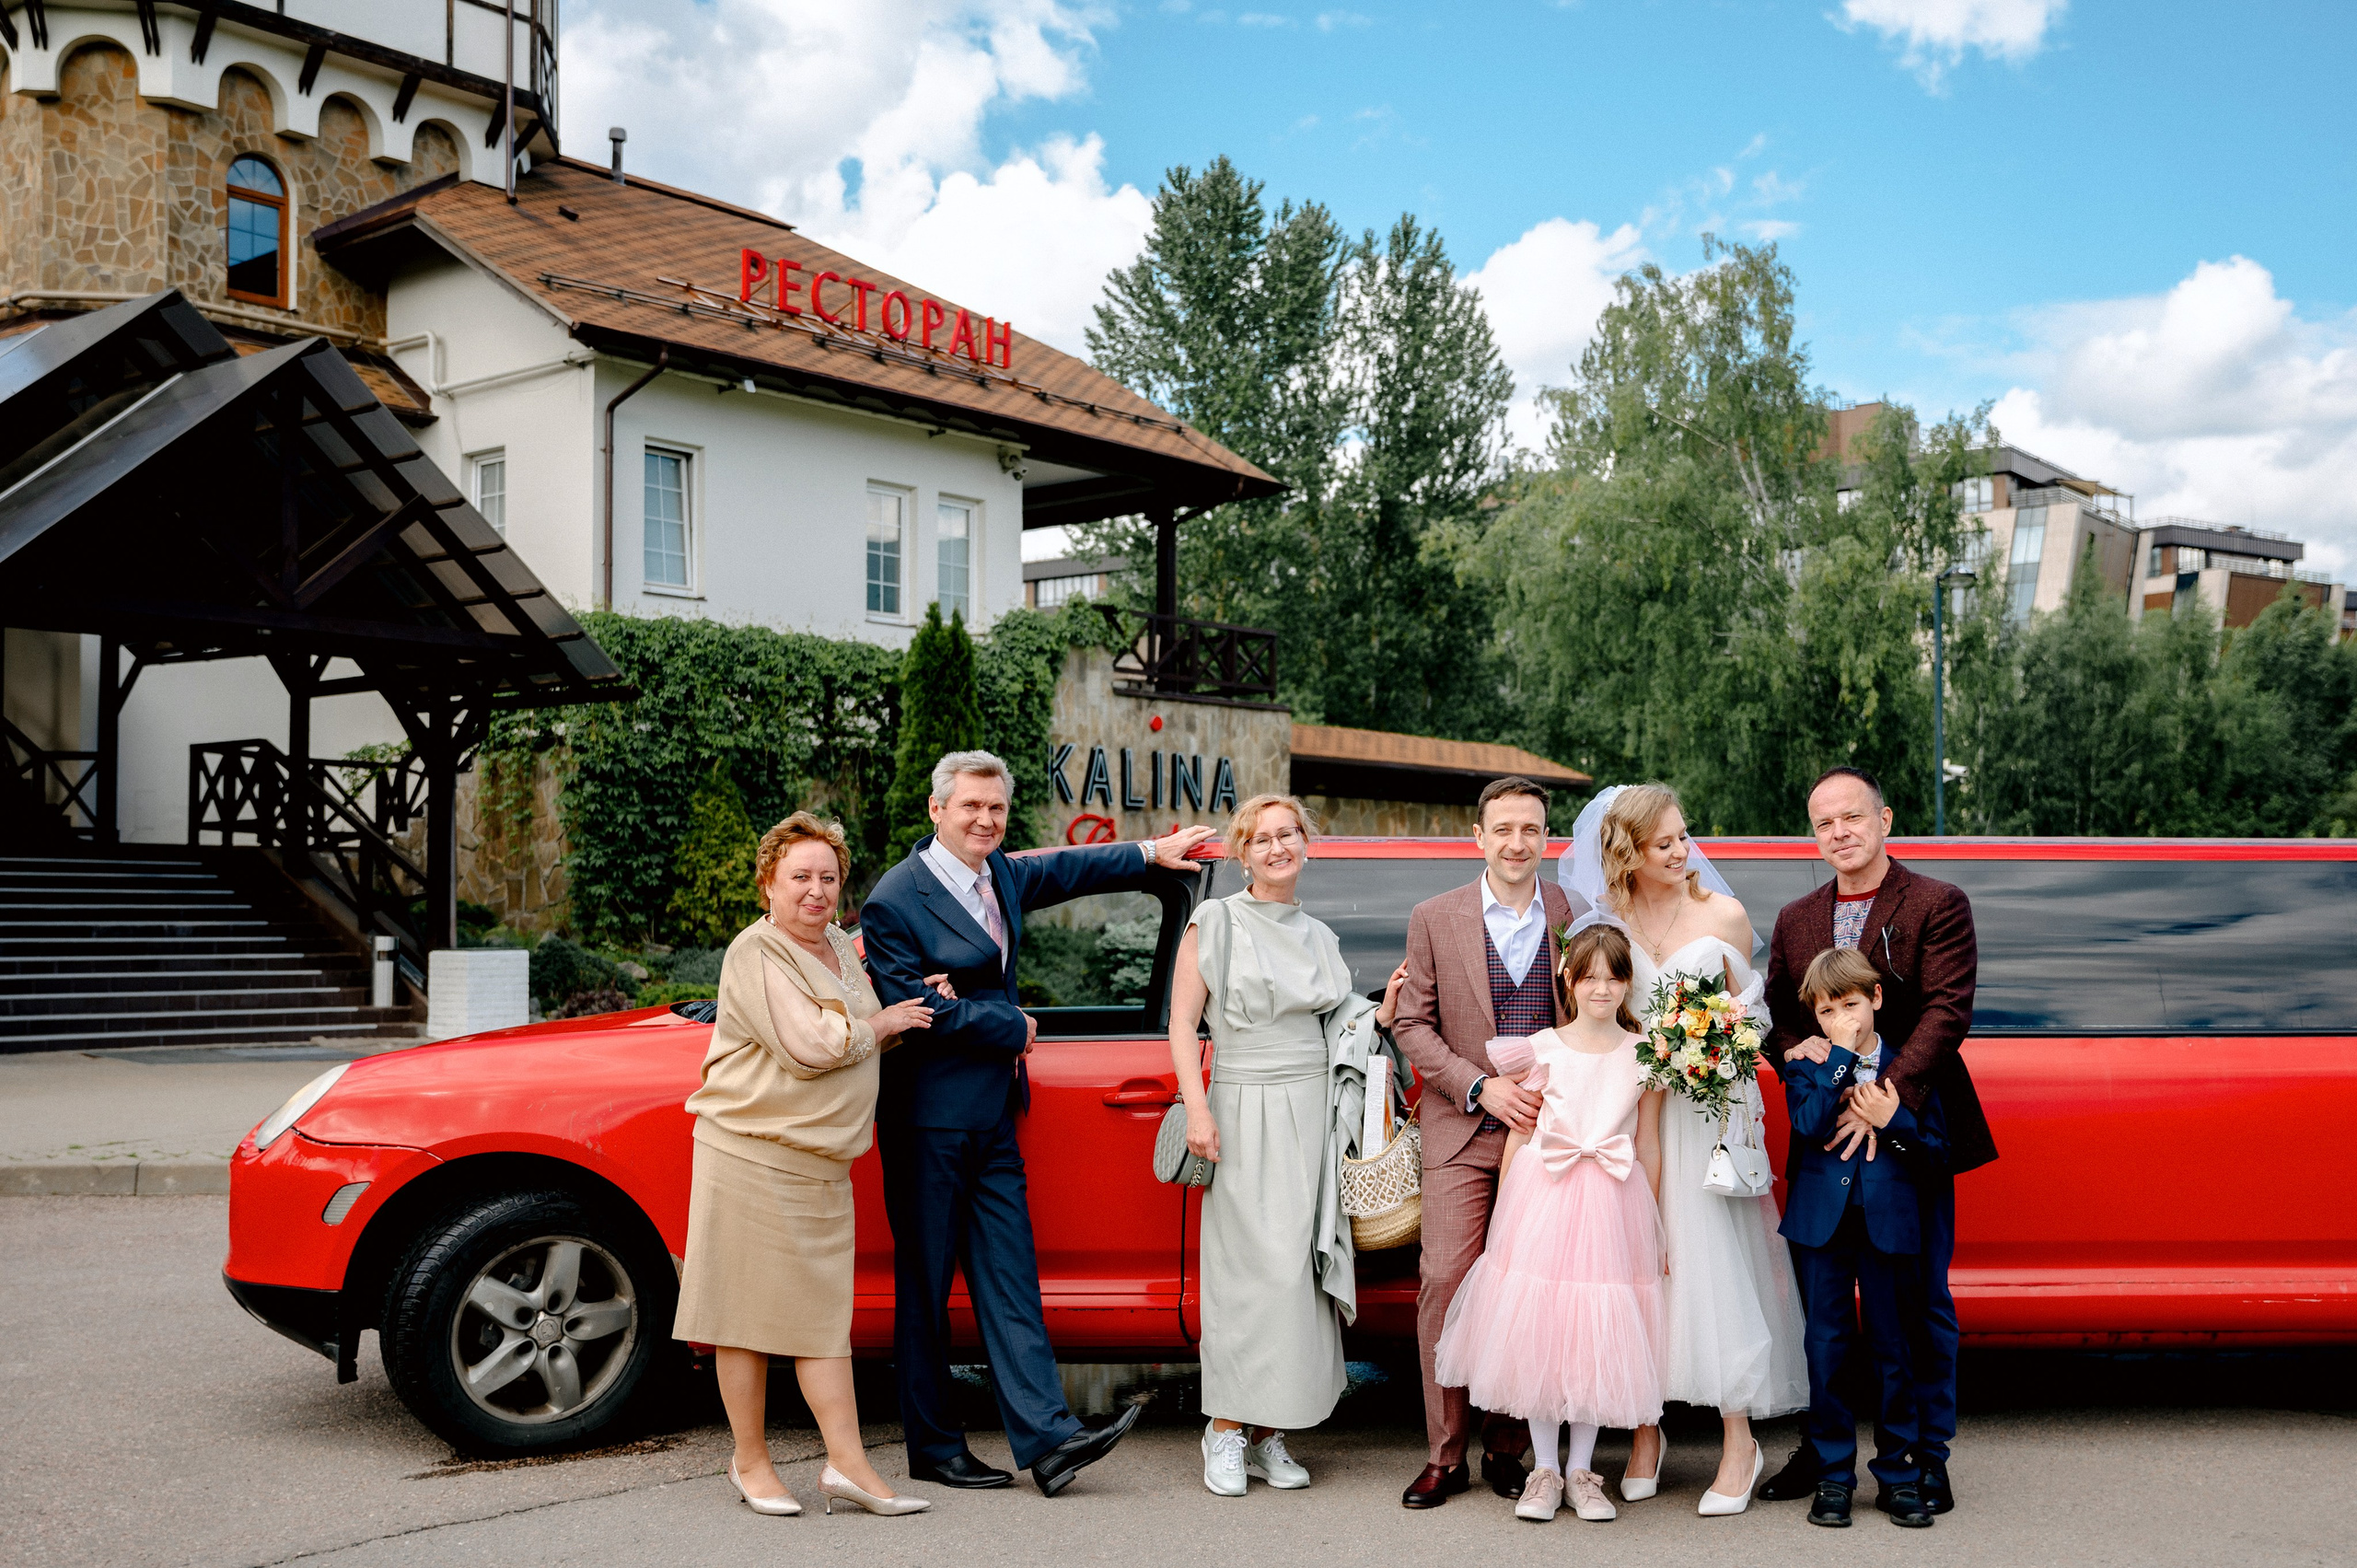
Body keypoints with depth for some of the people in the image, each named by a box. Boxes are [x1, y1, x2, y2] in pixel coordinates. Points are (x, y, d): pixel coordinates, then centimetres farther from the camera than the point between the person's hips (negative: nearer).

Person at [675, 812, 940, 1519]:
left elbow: (863, 1041, 25)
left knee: (823, 1313, 7)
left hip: (821, 1163, 8)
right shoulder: (756, 953, -11)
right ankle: (750, 1461, 15)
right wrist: (880, 1025, -7)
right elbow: (810, 1045, -21)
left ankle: (848, 1463, 7)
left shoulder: (839, 947, 15)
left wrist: (920, 1009, 8)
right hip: (751, 1153, -7)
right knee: (748, 1310, 3)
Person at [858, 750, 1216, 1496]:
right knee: (926, 1284, 3)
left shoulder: (1000, 875, 12)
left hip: (991, 1118, 7)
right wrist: (1014, 1030, -9)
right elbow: (914, 1007, -18)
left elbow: (1065, 869, 31)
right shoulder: (895, 899, -13)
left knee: (1007, 1275, 3)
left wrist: (1153, 853, 40)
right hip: (928, 1119, -7)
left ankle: (1046, 1436, 1)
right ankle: (933, 1449, 13)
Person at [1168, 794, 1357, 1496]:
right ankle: (1226, 1434, 1)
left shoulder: (1320, 935, 17)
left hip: (1314, 1115, 5)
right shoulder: (1215, 923, 2)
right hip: (1245, 1115, -4)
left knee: (1299, 1269, 2)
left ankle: (1269, 1435, 11)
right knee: (1252, 1270, -9)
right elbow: (1182, 1024, -3)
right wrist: (1197, 1109, -13)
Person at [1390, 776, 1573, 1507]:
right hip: (1462, 1132, -1)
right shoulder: (1435, 918, 3)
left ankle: (1508, 1446, 18)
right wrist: (1480, 1087, -9)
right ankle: (1445, 1454, 6)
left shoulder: (1573, 918, 4)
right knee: (1446, 1280, -5)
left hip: (1548, 1131, 1)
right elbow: (1411, 1023, 2)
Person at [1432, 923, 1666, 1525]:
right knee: (1538, 1333, 2)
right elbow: (1519, 1134, 5)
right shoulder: (1541, 1047, 1)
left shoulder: (1643, 1054, 4)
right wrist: (1502, 1215, 3)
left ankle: (1582, 1470, 18)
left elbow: (1648, 1147, 9)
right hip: (1541, 1198, 0)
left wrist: (1650, 1224, 9)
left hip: (1614, 1205, 1)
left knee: (1599, 1335, 4)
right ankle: (1545, 1469, 15)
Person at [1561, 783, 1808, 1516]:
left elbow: (1747, 1012, 9)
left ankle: (1739, 1441, 5)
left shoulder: (1723, 916, 0)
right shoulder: (1604, 922, 3)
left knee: (1714, 1261, -5)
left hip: (1708, 1107, -2)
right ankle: (1644, 1433, 17)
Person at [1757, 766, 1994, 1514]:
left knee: (1922, 1302, 5)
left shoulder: (1938, 905, -4)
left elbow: (1947, 1011, -13)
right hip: (1822, 1140, 4)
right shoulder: (1794, 920, 12)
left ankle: (1926, 1457, 17)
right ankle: (1821, 1447, 22)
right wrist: (1794, 1046, -11)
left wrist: (1886, 1098, -22)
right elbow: (1774, 1011, 13)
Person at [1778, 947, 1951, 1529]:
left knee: (1894, 1350, 6)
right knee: (1827, 1348, 4)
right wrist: (1843, 1054, -15)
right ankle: (1833, 1476, 14)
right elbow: (1809, 1122, -17)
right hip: (1823, 1223, 0)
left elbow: (1938, 1157, 2)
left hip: (1889, 1224, 0)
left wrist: (1891, 1121, -14)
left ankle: (1898, 1475, 18)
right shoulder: (1806, 1066, 5)